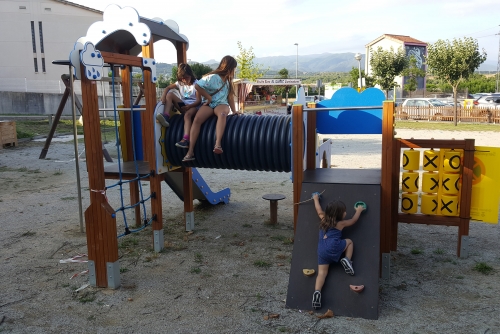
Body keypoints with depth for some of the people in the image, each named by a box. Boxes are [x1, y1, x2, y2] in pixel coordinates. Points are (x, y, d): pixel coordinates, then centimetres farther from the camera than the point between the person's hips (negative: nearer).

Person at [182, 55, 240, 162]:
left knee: (222, 114, -36)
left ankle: (218, 144, -53)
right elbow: (197, 86, -10)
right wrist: (209, 98, -5)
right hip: (208, 104, -3)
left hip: (221, 103, 3)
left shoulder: (228, 80, 14)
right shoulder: (212, 77, -6)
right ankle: (190, 151, -31)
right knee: (197, 120, -30)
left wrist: (234, 110, 5)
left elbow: (230, 96, 14)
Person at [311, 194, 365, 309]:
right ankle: (347, 260, 6)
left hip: (321, 251, 4)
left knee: (322, 273, 2)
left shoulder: (324, 218, 20)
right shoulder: (341, 223, 10)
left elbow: (319, 210, 38)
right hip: (334, 247, -4)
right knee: (349, 242, 23)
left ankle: (317, 292, -18)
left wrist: (316, 199, 55)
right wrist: (359, 210, 42)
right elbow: (353, 220, 25)